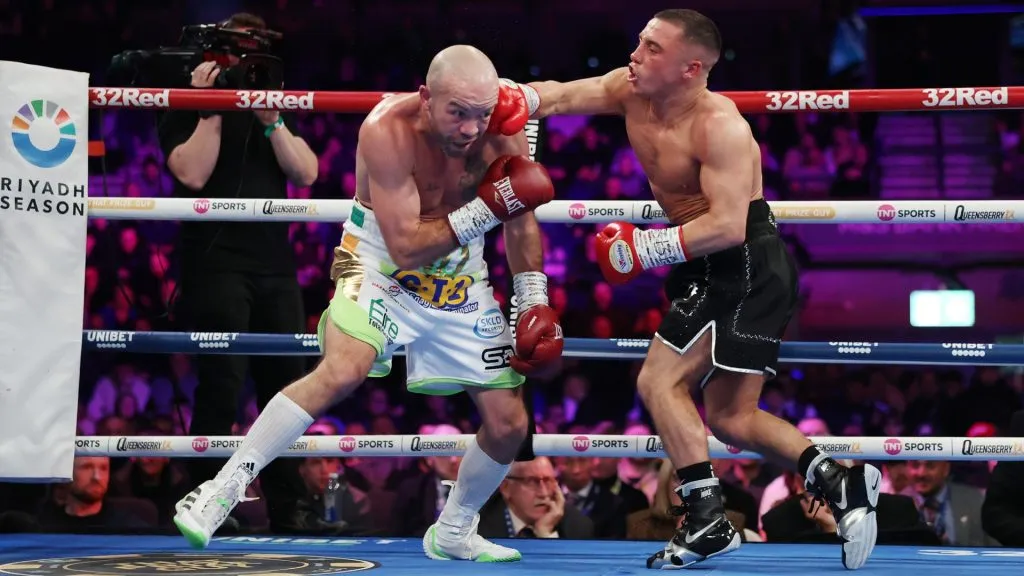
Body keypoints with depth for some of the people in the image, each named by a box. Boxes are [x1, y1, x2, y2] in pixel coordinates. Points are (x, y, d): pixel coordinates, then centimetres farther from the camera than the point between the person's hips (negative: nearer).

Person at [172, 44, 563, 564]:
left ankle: (452, 534, 28)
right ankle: (222, 490, -23)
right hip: (380, 263, -5)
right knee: (342, 372, -32)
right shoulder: (388, 130, -28)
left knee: (508, 424, 3)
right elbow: (405, 248, -29)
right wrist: (483, 212, -35)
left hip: (461, 277, 5)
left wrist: (535, 304, -2)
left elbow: (521, 222, 2)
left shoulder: (502, 130, -15)